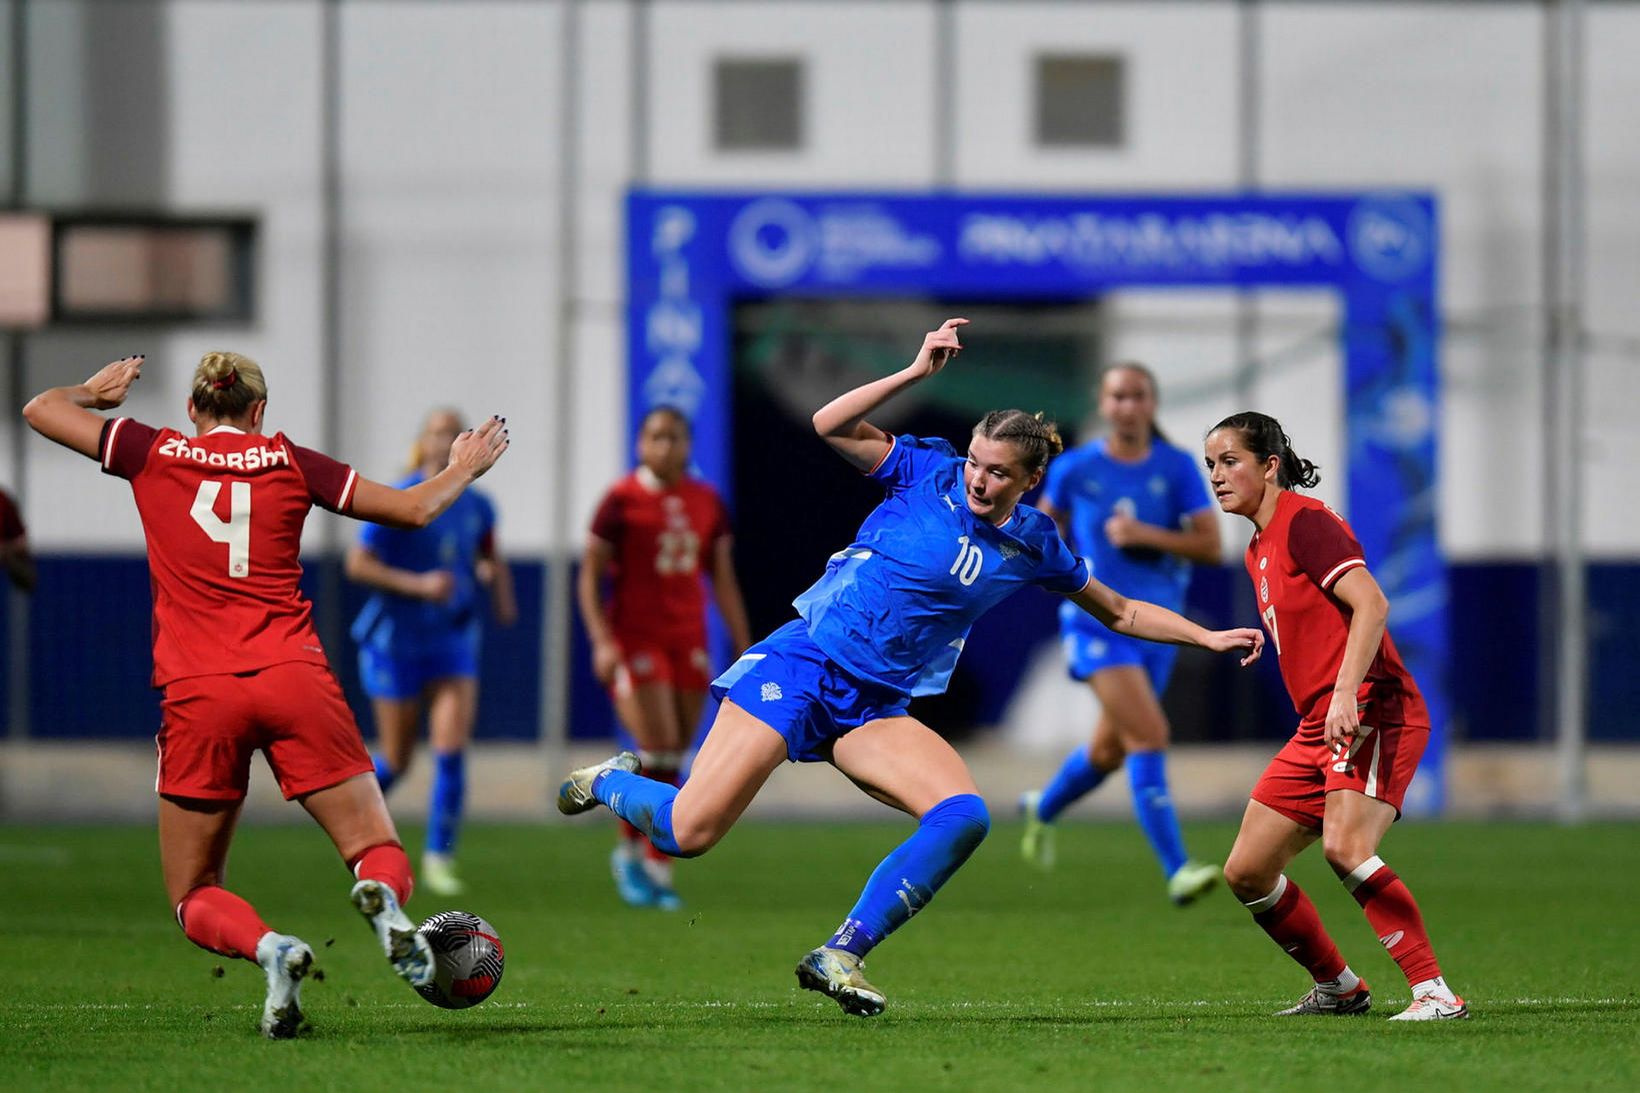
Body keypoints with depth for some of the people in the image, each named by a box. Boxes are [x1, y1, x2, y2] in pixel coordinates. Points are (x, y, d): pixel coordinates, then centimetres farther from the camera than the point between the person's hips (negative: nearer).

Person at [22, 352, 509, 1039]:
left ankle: (269, 948, -24)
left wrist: (94, 392, 41)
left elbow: (41, 410, 21)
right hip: (294, 677, 0)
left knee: (194, 898, 11)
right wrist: (466, 468, 33)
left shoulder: (154, 454, 8)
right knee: (380, 851, 9)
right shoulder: (288, 462, 9)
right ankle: (382, 894, -30)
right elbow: (415, 509, 14)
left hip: (197, 696, 0)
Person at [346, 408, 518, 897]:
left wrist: (502, 595, 2)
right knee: (396, 759, 5)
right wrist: (417, 585, -24)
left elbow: (491, 559, 21)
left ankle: (439, 858, -5)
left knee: (452, 749, -12)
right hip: (396, 641, -3)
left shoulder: (476, 506, 3)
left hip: (454, 641, 3)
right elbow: (357, 564, -14)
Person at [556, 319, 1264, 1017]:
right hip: (800, 665, -4)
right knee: (687, 833, -12)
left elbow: (1121, 613, 20)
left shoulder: (1033, 546, 6)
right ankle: (612, 780, 25)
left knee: (964, 816, -24)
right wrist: (916, 373, -22)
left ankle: (840, 956, -18)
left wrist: (1206, 638, 12)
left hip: (874, 709, 4)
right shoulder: (927, 471, -4)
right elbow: (829, 425, -16)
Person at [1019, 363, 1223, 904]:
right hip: (1097, 621, -4)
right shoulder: (1075, 468, -3)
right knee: (1149, 736, -20)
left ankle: (1043, 808, 50)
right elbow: (1046, 521, 16)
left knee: (1109, 751, 19)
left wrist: (1147, 535, -19)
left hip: (1158, 627, 4)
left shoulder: (1178, 468, -1)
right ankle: (1177, 871, -21)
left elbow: (1211, 545, -7)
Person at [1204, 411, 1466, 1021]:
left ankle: (1435, 993, -29)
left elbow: (1371, 604, -20)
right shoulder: (1259, 549, 20)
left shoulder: (1304, 522, -8)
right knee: (1246, 872, 8)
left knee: (1344, 846, -30)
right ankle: (1338, 989, 23)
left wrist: (1346, 693, -29)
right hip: (1318, 728, 10)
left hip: (1373, 713, -10)